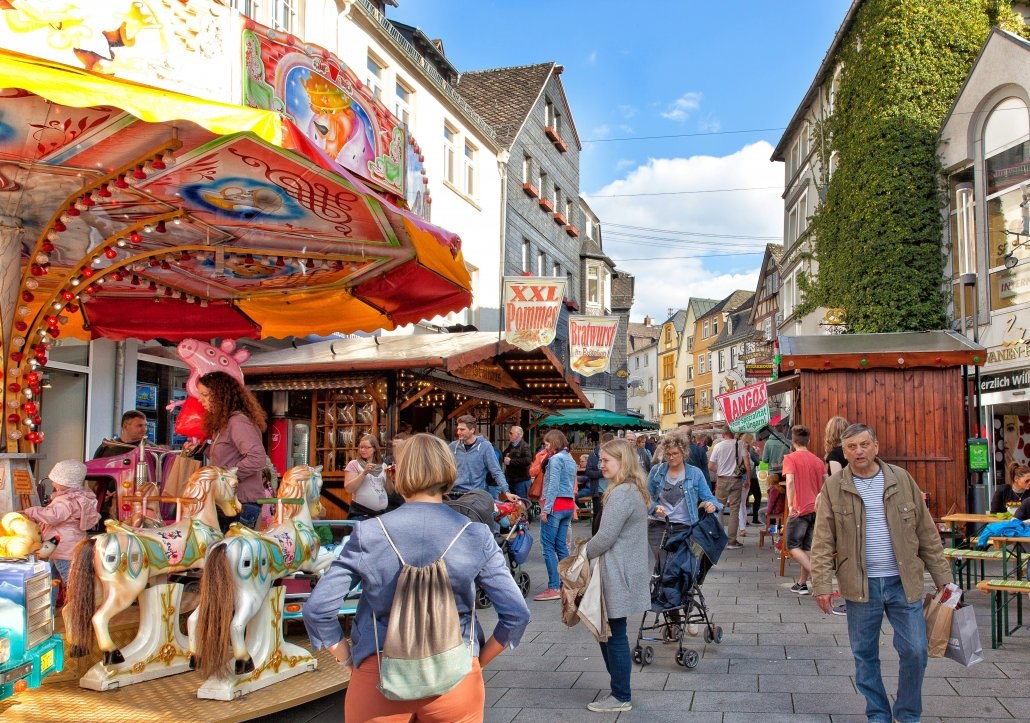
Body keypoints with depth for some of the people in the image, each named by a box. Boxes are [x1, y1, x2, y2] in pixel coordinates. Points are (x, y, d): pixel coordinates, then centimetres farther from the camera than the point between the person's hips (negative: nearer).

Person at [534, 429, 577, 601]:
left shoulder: (556, 459, -10)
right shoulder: (571, 460, 17)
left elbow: (553, 485, -17)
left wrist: (546, 508, -18)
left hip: (555, 505, -9)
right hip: (568, 505, 9)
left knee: (548, 546, -6)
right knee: (561, 546, 12)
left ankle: (553, 588, -9)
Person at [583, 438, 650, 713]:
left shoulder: (621, 494, -20)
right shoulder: (634, 490, 12)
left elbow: (605, 538, -20)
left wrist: (583, 554, -5)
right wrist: (589, 548, 14)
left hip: (617, 574, -10)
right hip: (623, 570, 10)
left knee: (614, 635, 1)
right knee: (608, 631, 17)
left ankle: (621, 697, 13)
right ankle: (619, 690, 26)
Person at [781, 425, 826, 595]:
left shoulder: (790, 458, -7)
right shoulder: (818, 461, 9)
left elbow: (790, 481, -22)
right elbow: (822, 488, 13)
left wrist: (790, 504, -26)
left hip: (799, 509, -6)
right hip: (815, 509, 6)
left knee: (792, 545, 4)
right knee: (806, 547, 13)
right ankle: (802, 584, 17)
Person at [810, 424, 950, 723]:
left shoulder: (902, 480, 2)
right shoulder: (834, 487, -3)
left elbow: (927, 533, 5)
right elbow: (823, 541, -4)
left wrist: (943, 578, 4)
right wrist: (822, 584, -12)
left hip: (904, 582, 1)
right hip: (860, 585, -1)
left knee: (915, 652, 3)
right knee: (865, 655, 9)